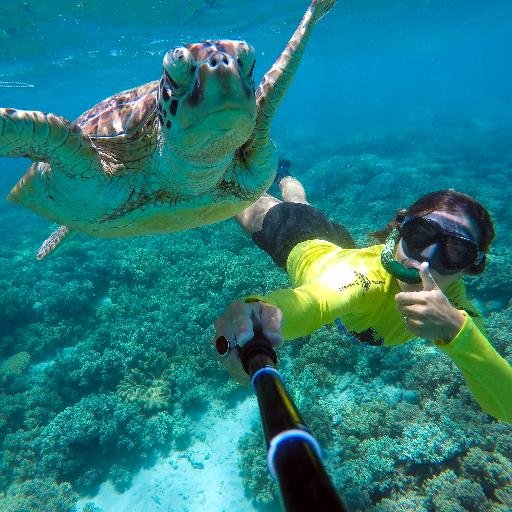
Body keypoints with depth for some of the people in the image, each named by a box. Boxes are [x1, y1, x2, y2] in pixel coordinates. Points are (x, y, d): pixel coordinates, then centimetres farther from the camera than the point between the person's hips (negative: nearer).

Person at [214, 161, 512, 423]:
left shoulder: (452, 300, -35)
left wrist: (455, 329, -60)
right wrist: (257, 308, -94)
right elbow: (314, 300, -72)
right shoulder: (364, 273, -49)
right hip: (303, 245, -4)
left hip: (339, 247, 5)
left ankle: (284, 178, 66)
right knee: (256, 209, 28)